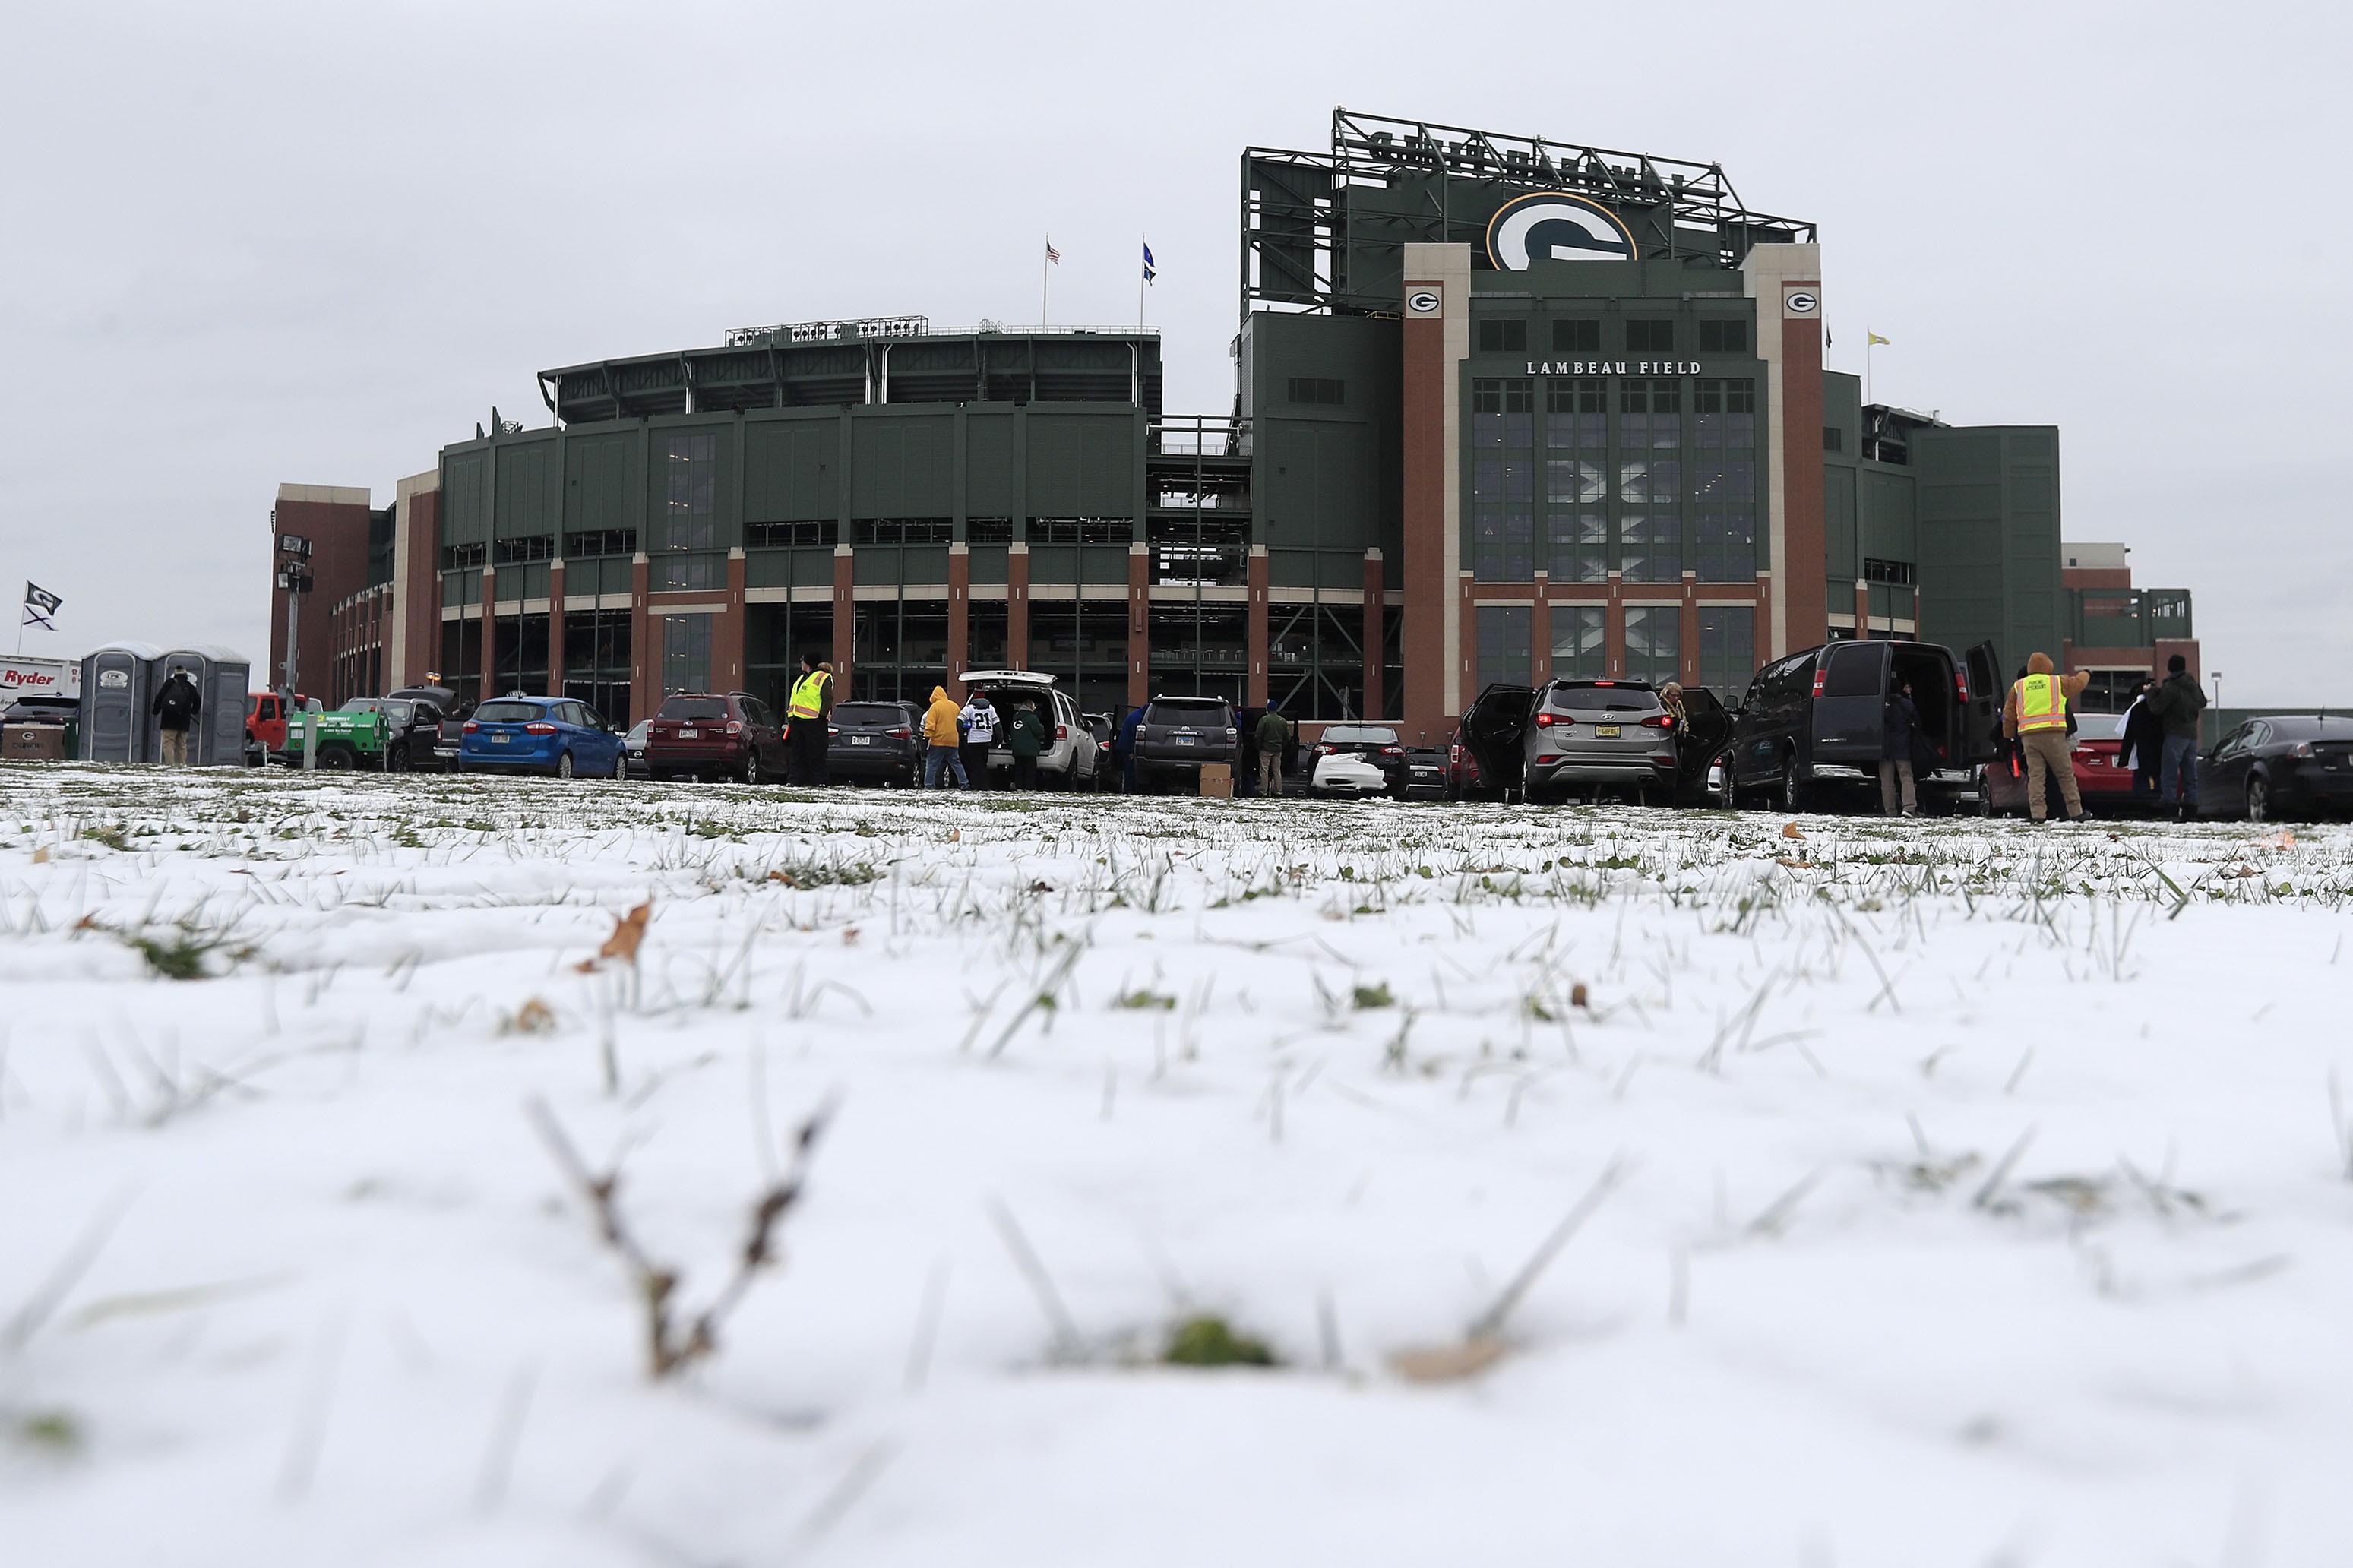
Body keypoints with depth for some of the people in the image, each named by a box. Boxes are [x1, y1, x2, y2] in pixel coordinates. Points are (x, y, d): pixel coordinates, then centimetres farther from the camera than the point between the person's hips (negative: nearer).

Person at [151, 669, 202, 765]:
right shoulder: (190, 687, 8)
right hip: (184, 721, 3)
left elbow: (159, 697, -3)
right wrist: (194, 711, 35)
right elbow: (198, 700, 16)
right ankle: (182, 763, 8)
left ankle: (170, 763, -16)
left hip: (169, 720, -3)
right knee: (182, 743, 11)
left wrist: (155, 710, 10)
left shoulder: (169, 684, -1)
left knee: (168, 743, -6)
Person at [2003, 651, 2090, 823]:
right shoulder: (2058, 682, 9)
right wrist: (2086, 674, 51)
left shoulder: (2018, 687, 14)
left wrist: (2008, 737, 25)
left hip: (2028, 736, 2)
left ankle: (2037, 813, -10)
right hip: (2053, 735, -2)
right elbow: (2078, 682, 29)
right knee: (2066, 775, 6)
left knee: (2035, 776, 1)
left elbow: (2009, 716, 15)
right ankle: (2076, 813, 6)